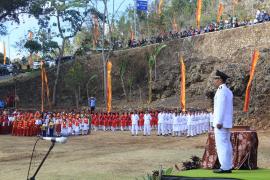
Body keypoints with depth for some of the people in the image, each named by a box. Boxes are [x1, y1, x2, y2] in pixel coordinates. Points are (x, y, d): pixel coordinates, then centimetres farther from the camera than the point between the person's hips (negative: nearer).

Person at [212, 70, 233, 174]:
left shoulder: (221, 91, -15)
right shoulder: (228, 91, 16)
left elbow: (221, 108, -21)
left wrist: (218, 122, -22)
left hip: (221, 122, -10)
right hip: (226, 122, 10)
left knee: (221, 145, -6)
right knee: (226, 144, 10)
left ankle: (225, 167, -6)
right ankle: (228, 167, 11)